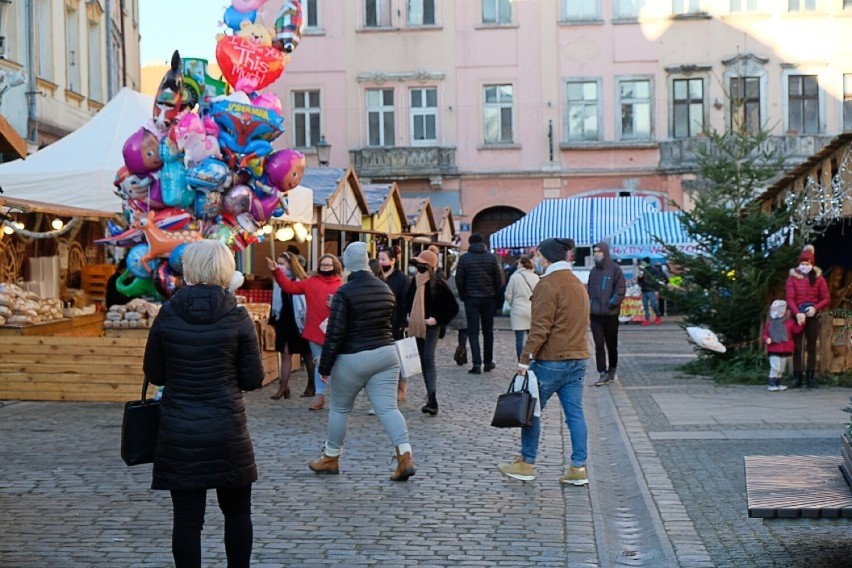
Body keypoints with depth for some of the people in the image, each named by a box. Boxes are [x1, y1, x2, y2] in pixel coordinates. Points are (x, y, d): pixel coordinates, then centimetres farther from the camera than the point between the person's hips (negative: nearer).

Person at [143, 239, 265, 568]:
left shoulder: (167, 315, -4)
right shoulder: (237, 317, -7)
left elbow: (153, 374, 3)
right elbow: (253, 379, -4)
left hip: (178, 433, 0)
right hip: (228, 430, 0)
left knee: (187, 517, 4)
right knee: (237, 511, 16)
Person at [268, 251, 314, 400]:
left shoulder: (302, 281, -13)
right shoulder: (278, 281, 5)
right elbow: (276, 302, 12)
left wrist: (306, 322, -16)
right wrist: (274, 320, 9)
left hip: (299, 323, -5)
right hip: (283, 322, 5)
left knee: (307, 354, 10)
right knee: (285, 354, 3)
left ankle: (311, 384, 22)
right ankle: (283, 387, 3)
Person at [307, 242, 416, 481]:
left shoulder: (345, 293, -14)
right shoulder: (385, 289, 6)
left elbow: (335, 333, -15)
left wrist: (324, 366, -8)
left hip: (352, 360, -5)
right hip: (386, 354, 5)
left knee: (339, 409, 12)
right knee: (388, 408, 0)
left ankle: (331, 459, 25)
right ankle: (405, 458, -13)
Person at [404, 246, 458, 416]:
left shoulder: (438, 283, -10)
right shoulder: (416, 281, 8)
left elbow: (453, 308, -8)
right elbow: (409, 302, 21)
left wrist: (437, 319, -14)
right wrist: (409, 319, 9)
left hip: (432, 327, -7)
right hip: (418, 326, 7)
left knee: (429, 358, -19)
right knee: (424, 360, 10)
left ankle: (432, 399, -27)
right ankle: (430, 398, 18)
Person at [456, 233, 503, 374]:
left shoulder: (464, 258, -5)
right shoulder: (492, 257, 0)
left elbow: (459, 280, -5)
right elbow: (499, 279, -1)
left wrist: (463, 296, 7)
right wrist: (494, 294, 12)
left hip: (471, 299, -2)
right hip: (488, 298, 2)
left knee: (473, 331, -1)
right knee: (488, 331, 13)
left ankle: (477, 364, -10)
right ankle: (488, 362, 19)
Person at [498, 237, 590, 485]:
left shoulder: (548, 284, -13)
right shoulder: (577, 283, 15)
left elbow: (540, 328, -18)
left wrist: (524, 359, -16)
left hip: (550, 360, -8)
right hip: (577, 359, 8)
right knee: (575, 413, 6)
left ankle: (526, 464, 12)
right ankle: (578, 467, 6)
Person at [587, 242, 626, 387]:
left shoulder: (615, 269, -4)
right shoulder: (593, 271, 10)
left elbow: (620, 290, -8)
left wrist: (611, 303, -14)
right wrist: (589, 302, 3)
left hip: (611, 314, -3)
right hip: (595, 314, 3)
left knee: (611, 345, 10)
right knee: (599, 345, -2)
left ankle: (612, 370, 25)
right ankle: (602, 374, 0)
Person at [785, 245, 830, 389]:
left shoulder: (818, 278, 3)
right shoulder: (792, 277, 1)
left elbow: (827, 299, 1)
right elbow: (790, 298, -7)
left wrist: (815, 308, -18)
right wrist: (797, 313, -23)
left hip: (813, 317, 1)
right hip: (797, 316, -1)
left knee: (811, 347, 4)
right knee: (797, 347, -2)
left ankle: (810, 377, 8)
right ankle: (797, 378, -1)